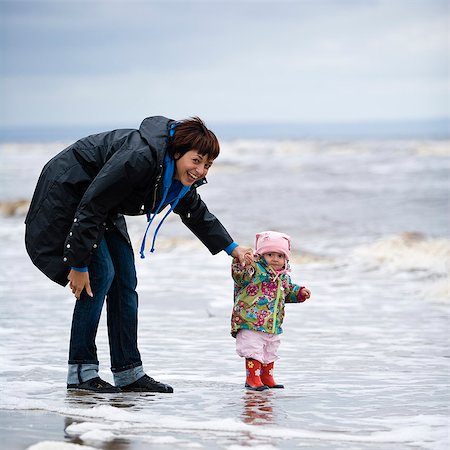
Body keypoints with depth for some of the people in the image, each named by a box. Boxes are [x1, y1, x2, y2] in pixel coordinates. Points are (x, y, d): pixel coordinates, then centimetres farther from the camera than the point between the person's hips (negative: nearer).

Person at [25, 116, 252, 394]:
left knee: (125, 279, 3)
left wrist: (231, 248, 16)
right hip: (67, 194, -9)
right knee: (101, 274, -18)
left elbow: (197, 213, 15)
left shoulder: (180, 177, -8)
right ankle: (81, 372, -14)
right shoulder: (140, 158, -36)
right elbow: (90, 208, -33)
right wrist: (78, 264, -29)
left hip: (104, 211, 9)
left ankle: (129, 373, 7)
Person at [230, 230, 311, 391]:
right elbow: (240, 278, -31)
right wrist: (244, 267, -49)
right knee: (254, 352, -9)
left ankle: (267, 378, 31)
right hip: (251, 324, -8)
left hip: (273, 326, 8)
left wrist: (300, 292, 11)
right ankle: (253, 379, 0)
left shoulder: (283, 277, 10)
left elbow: (288, 291, 28)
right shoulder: (255, 269, -13)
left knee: (269, 354, 19)